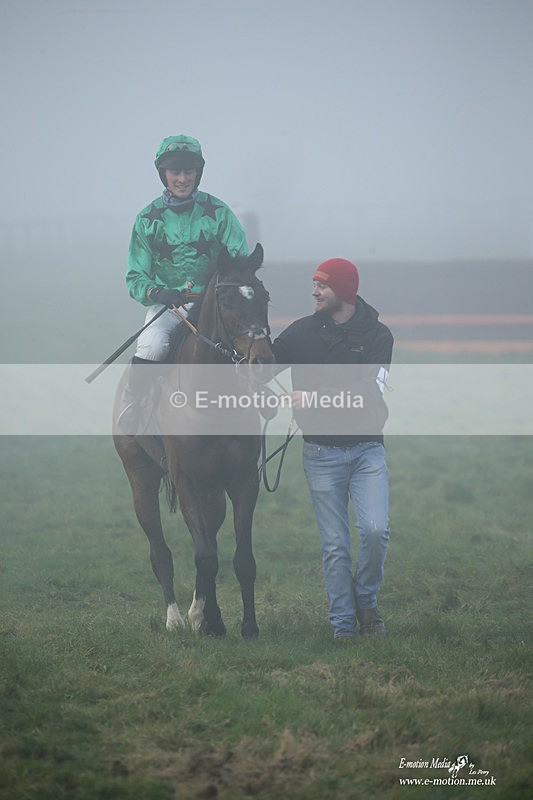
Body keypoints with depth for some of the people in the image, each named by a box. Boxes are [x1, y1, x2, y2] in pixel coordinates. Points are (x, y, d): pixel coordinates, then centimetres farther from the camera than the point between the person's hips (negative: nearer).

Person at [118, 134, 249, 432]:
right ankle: (130, 412, -16)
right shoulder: (148, 219, 4)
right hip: (166, 305, -1)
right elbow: (136, 278, 4)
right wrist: (157, 293, -19)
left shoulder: (218, 212, 2)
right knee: (152, 346, -30)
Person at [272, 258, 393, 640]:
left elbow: (367, 391, -14)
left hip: (367, 447, -1)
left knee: (376, 529, -15)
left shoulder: (377, 335, -2)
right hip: (321, 452, 1)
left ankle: (366, 598, 10)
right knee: (335, 546, 0)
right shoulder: (302, 332, 4)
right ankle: (343, 625, 9)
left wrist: (316, 397, -22)